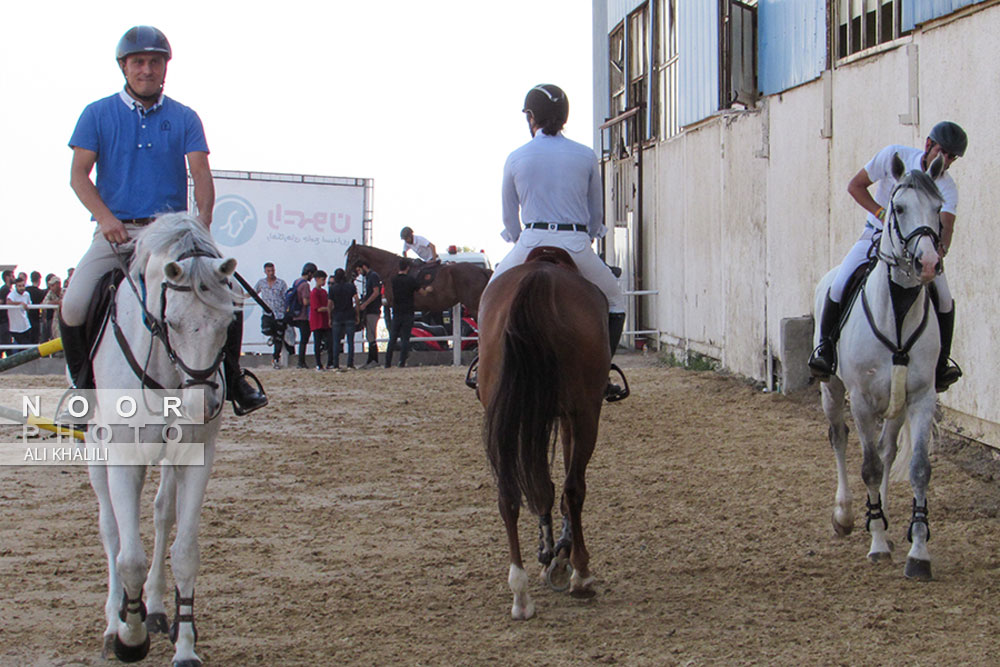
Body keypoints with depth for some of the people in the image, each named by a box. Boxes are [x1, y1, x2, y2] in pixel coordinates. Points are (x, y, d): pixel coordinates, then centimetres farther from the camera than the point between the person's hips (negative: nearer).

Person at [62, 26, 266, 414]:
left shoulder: (184, 119, 9)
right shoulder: (97, 115, 6)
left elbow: (200, 173, 0)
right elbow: (79, 174, 0)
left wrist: (203, 221, -18)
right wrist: (105, 217, -16)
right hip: (116, 232, -1)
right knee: (73, 305, -19)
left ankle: (231, 377, 2)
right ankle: (83, 380, 4)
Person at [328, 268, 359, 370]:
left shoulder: (332, 288, 0)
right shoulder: (351, 286, 1)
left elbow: (330, 304, -1)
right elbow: (356, 301, -5)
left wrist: (330, 318, 7)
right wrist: (357, 314, 3)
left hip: (337, 317, 0)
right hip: (349, 316, 0)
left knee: (336, 342, 5)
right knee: (350, 341, 2)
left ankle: (336, 364, 0)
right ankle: (350, 364, -4)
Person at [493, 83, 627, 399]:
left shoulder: (516, 158, 5)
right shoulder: (586, 156, 6)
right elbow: (597, 214, 15)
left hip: (531, 244, 0)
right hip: (577, 246, 0)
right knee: (614, 301, 21)